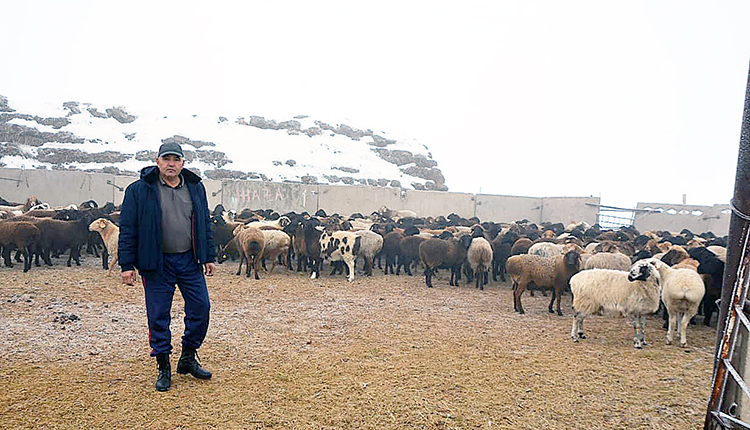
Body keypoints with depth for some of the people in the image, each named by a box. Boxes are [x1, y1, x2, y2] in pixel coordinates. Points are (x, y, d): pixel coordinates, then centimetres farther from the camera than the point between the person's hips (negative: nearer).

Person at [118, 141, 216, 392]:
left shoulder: (196, 188, 9)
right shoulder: (139, 190, -2)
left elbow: (205, 224, 15)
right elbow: (128, 229, -2)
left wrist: (209, 257, 11)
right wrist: (127, 265, -6)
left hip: (189, 261, 3)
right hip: (156, 264, -3)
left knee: (201, 307, 2)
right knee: (158, 315, 3)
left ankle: (188, 359, 22)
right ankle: (163, 368, 19)